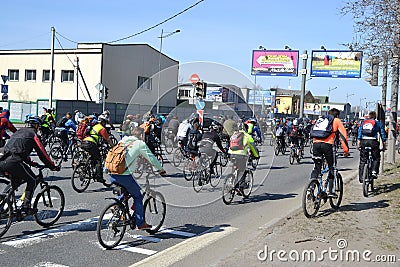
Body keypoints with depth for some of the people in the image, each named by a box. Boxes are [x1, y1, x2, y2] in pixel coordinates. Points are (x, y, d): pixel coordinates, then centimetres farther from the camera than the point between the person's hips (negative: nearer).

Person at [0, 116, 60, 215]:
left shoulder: (18, 132, 29)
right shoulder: (33, 134, 6)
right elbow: (42, 152, 4)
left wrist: (31, 162, 42)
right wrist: (52, 166, 12)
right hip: (14, 162, -8)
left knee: (16, 181, 29)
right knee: (32, 181, 9)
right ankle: (26, 206, 3)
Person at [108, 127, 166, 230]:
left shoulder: (122, 141, 21)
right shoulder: (140, 144, 4)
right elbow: (151, 158, 6)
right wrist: (161, 169, 20)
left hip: (112, 175, 6)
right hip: (124, 176, -6)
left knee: (124, 193, 33)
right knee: (138, 196, 11)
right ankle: (140, 223, 13)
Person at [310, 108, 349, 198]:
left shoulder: (320, 119, 29)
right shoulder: (337, 121, 16)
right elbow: (343, 135, 11)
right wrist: (346, 149, 13)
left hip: (316, 143, 4)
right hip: (327, 144, -4)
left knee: (316, 167, 12)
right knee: (331, 168, 9)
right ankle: (331, 191, 7)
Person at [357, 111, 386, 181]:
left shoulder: (363, 123, 19)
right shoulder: (378, 123, 13)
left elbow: (359, 132, 10)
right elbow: (382, 133, 12)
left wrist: (358, 143, 8)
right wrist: (384, 144, 16)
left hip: (363, 141, 2)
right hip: (373, 141, -2)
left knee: (362, 160, 7)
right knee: (376, 158, 14)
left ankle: (361, 177, 6)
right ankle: (374, 171, -5)